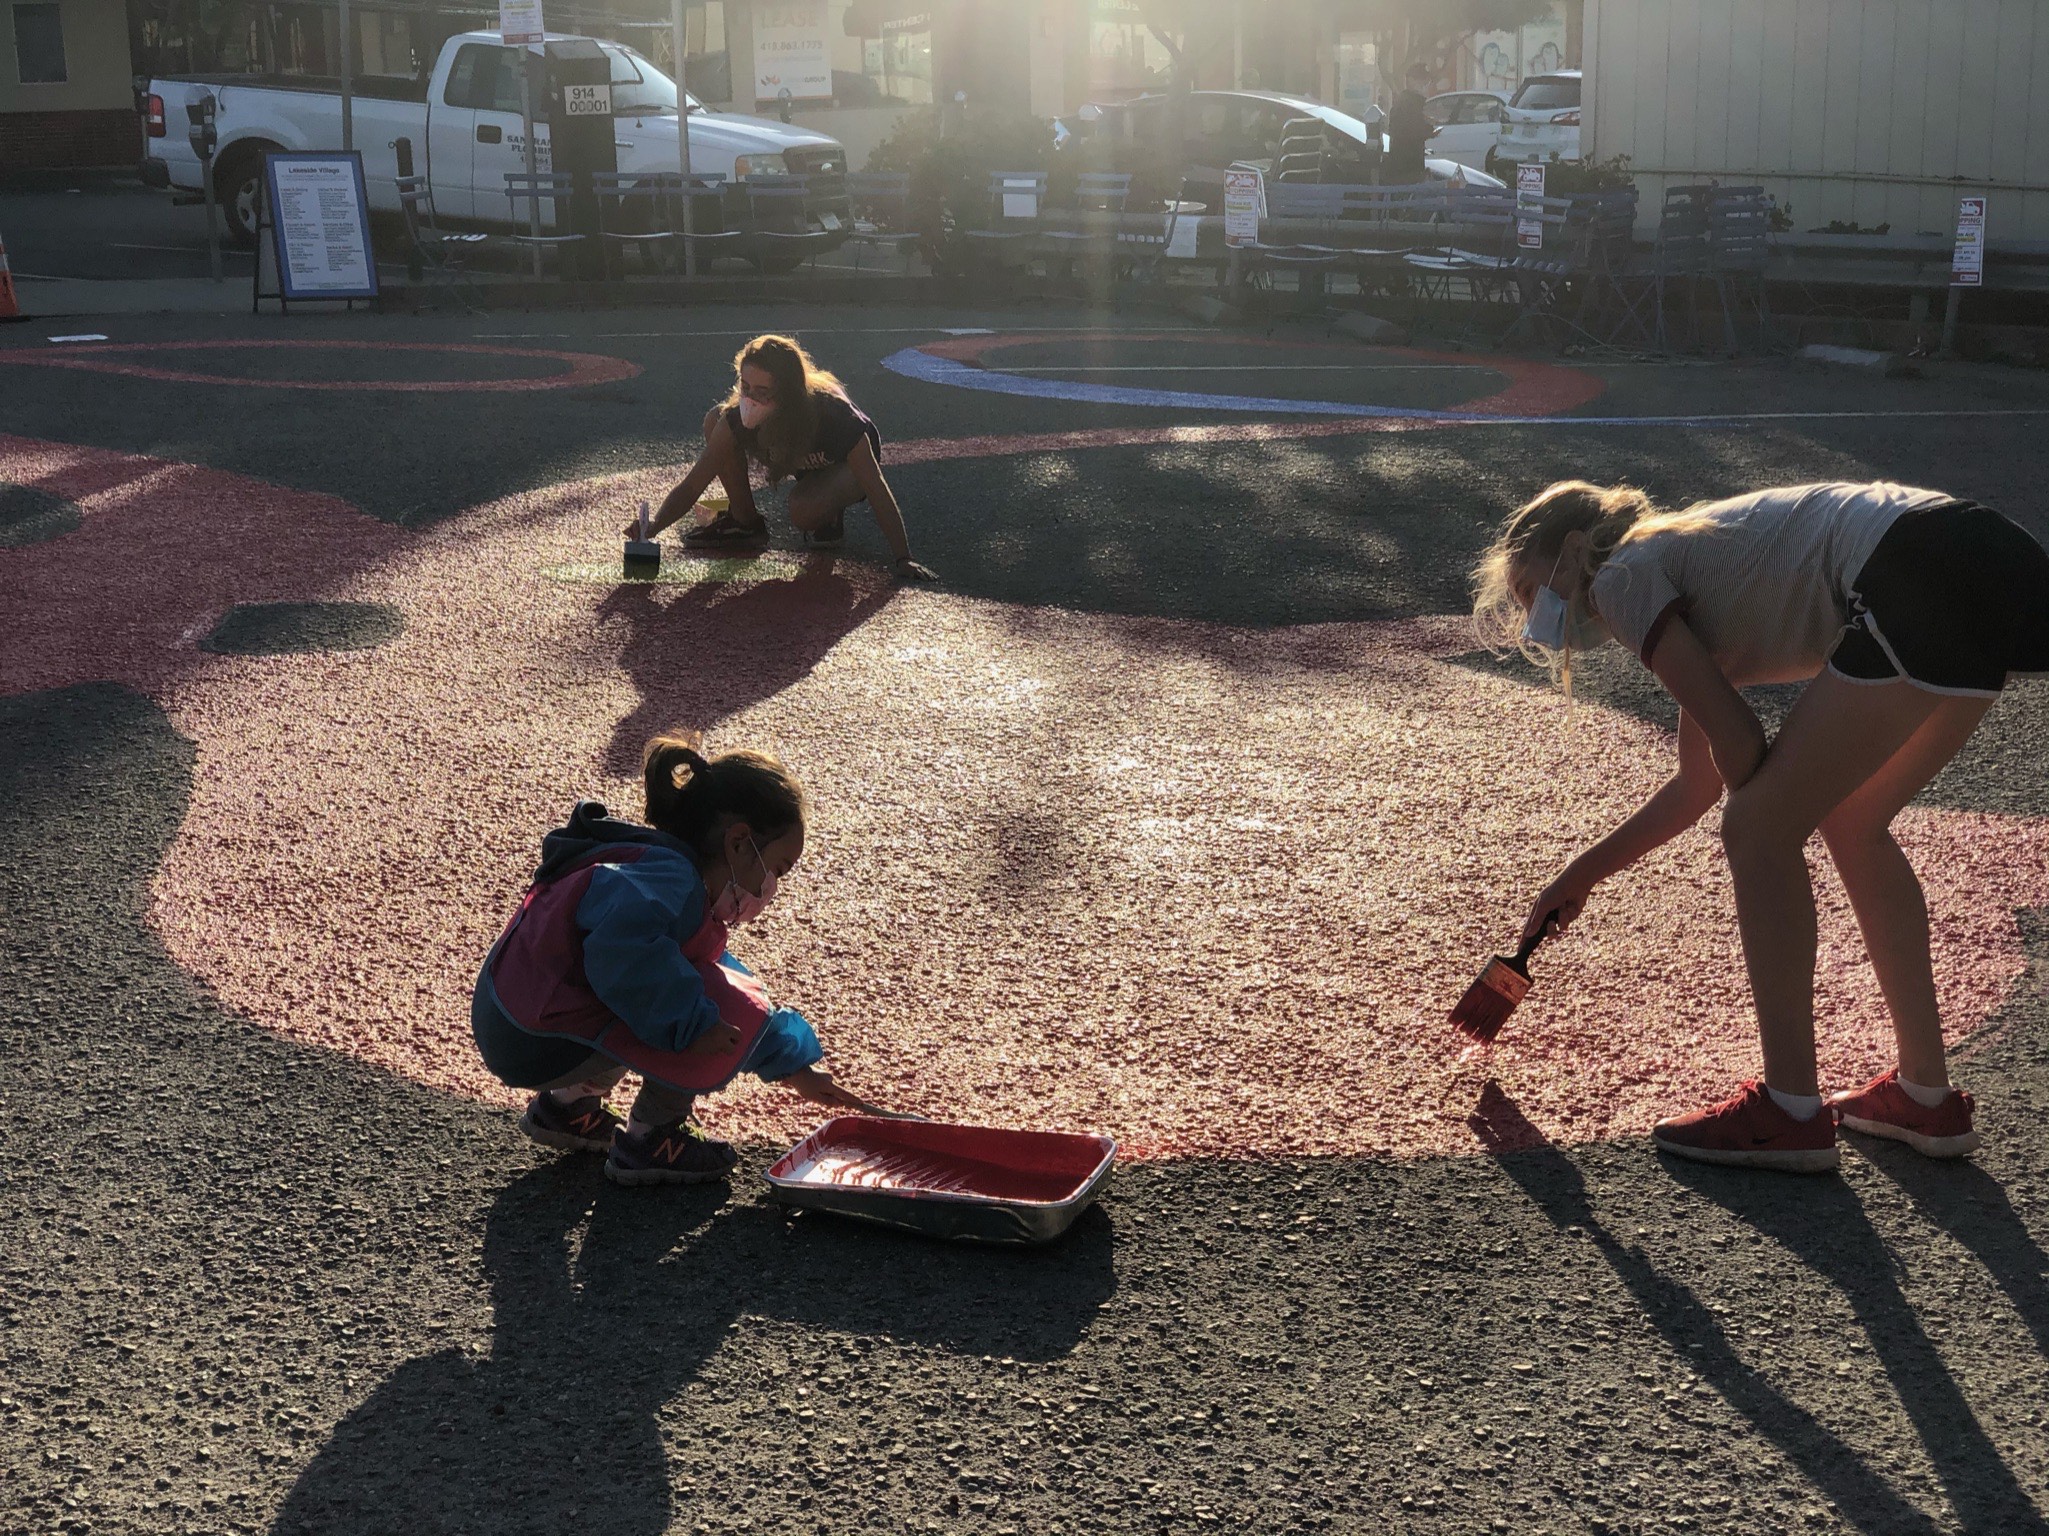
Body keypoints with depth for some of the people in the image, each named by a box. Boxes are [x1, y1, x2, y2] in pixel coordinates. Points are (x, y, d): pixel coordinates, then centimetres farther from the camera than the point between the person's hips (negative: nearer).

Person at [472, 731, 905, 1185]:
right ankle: (646, 1143, 2)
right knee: (733, 1009, -14)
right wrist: (690, 1024, -29)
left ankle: (567, 1103, 26)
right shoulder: (669, 880, -19)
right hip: (540, 1043, -10)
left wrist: (795, 1067, 26)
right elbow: (620, 949, -41)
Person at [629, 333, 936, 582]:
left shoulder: (834, 415, -39)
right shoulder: (737, 417, -29)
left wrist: (903, 560, -39)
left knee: (803, 510, -39)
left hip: (845, 465, -5)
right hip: (800, 458, 5)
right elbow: (692, 486, -26)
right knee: (715, 420, -19)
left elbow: (877, 491, -35)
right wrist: (655, 525, -43)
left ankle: (830, 515, -2)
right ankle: (744, 521, -3)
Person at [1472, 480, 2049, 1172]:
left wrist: (1758, 812, 16)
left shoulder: (1621, 576, 4)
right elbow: (1698, 787, 37)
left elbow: (1738, 744, -4)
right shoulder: (1681, 570, 30)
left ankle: (1791, 1113, 6)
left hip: (1914, 582, -10)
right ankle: (1927, 1096, 27)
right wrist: (1581, 876, 45)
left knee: (1760, 829, -1)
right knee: (1850, 822, 22)